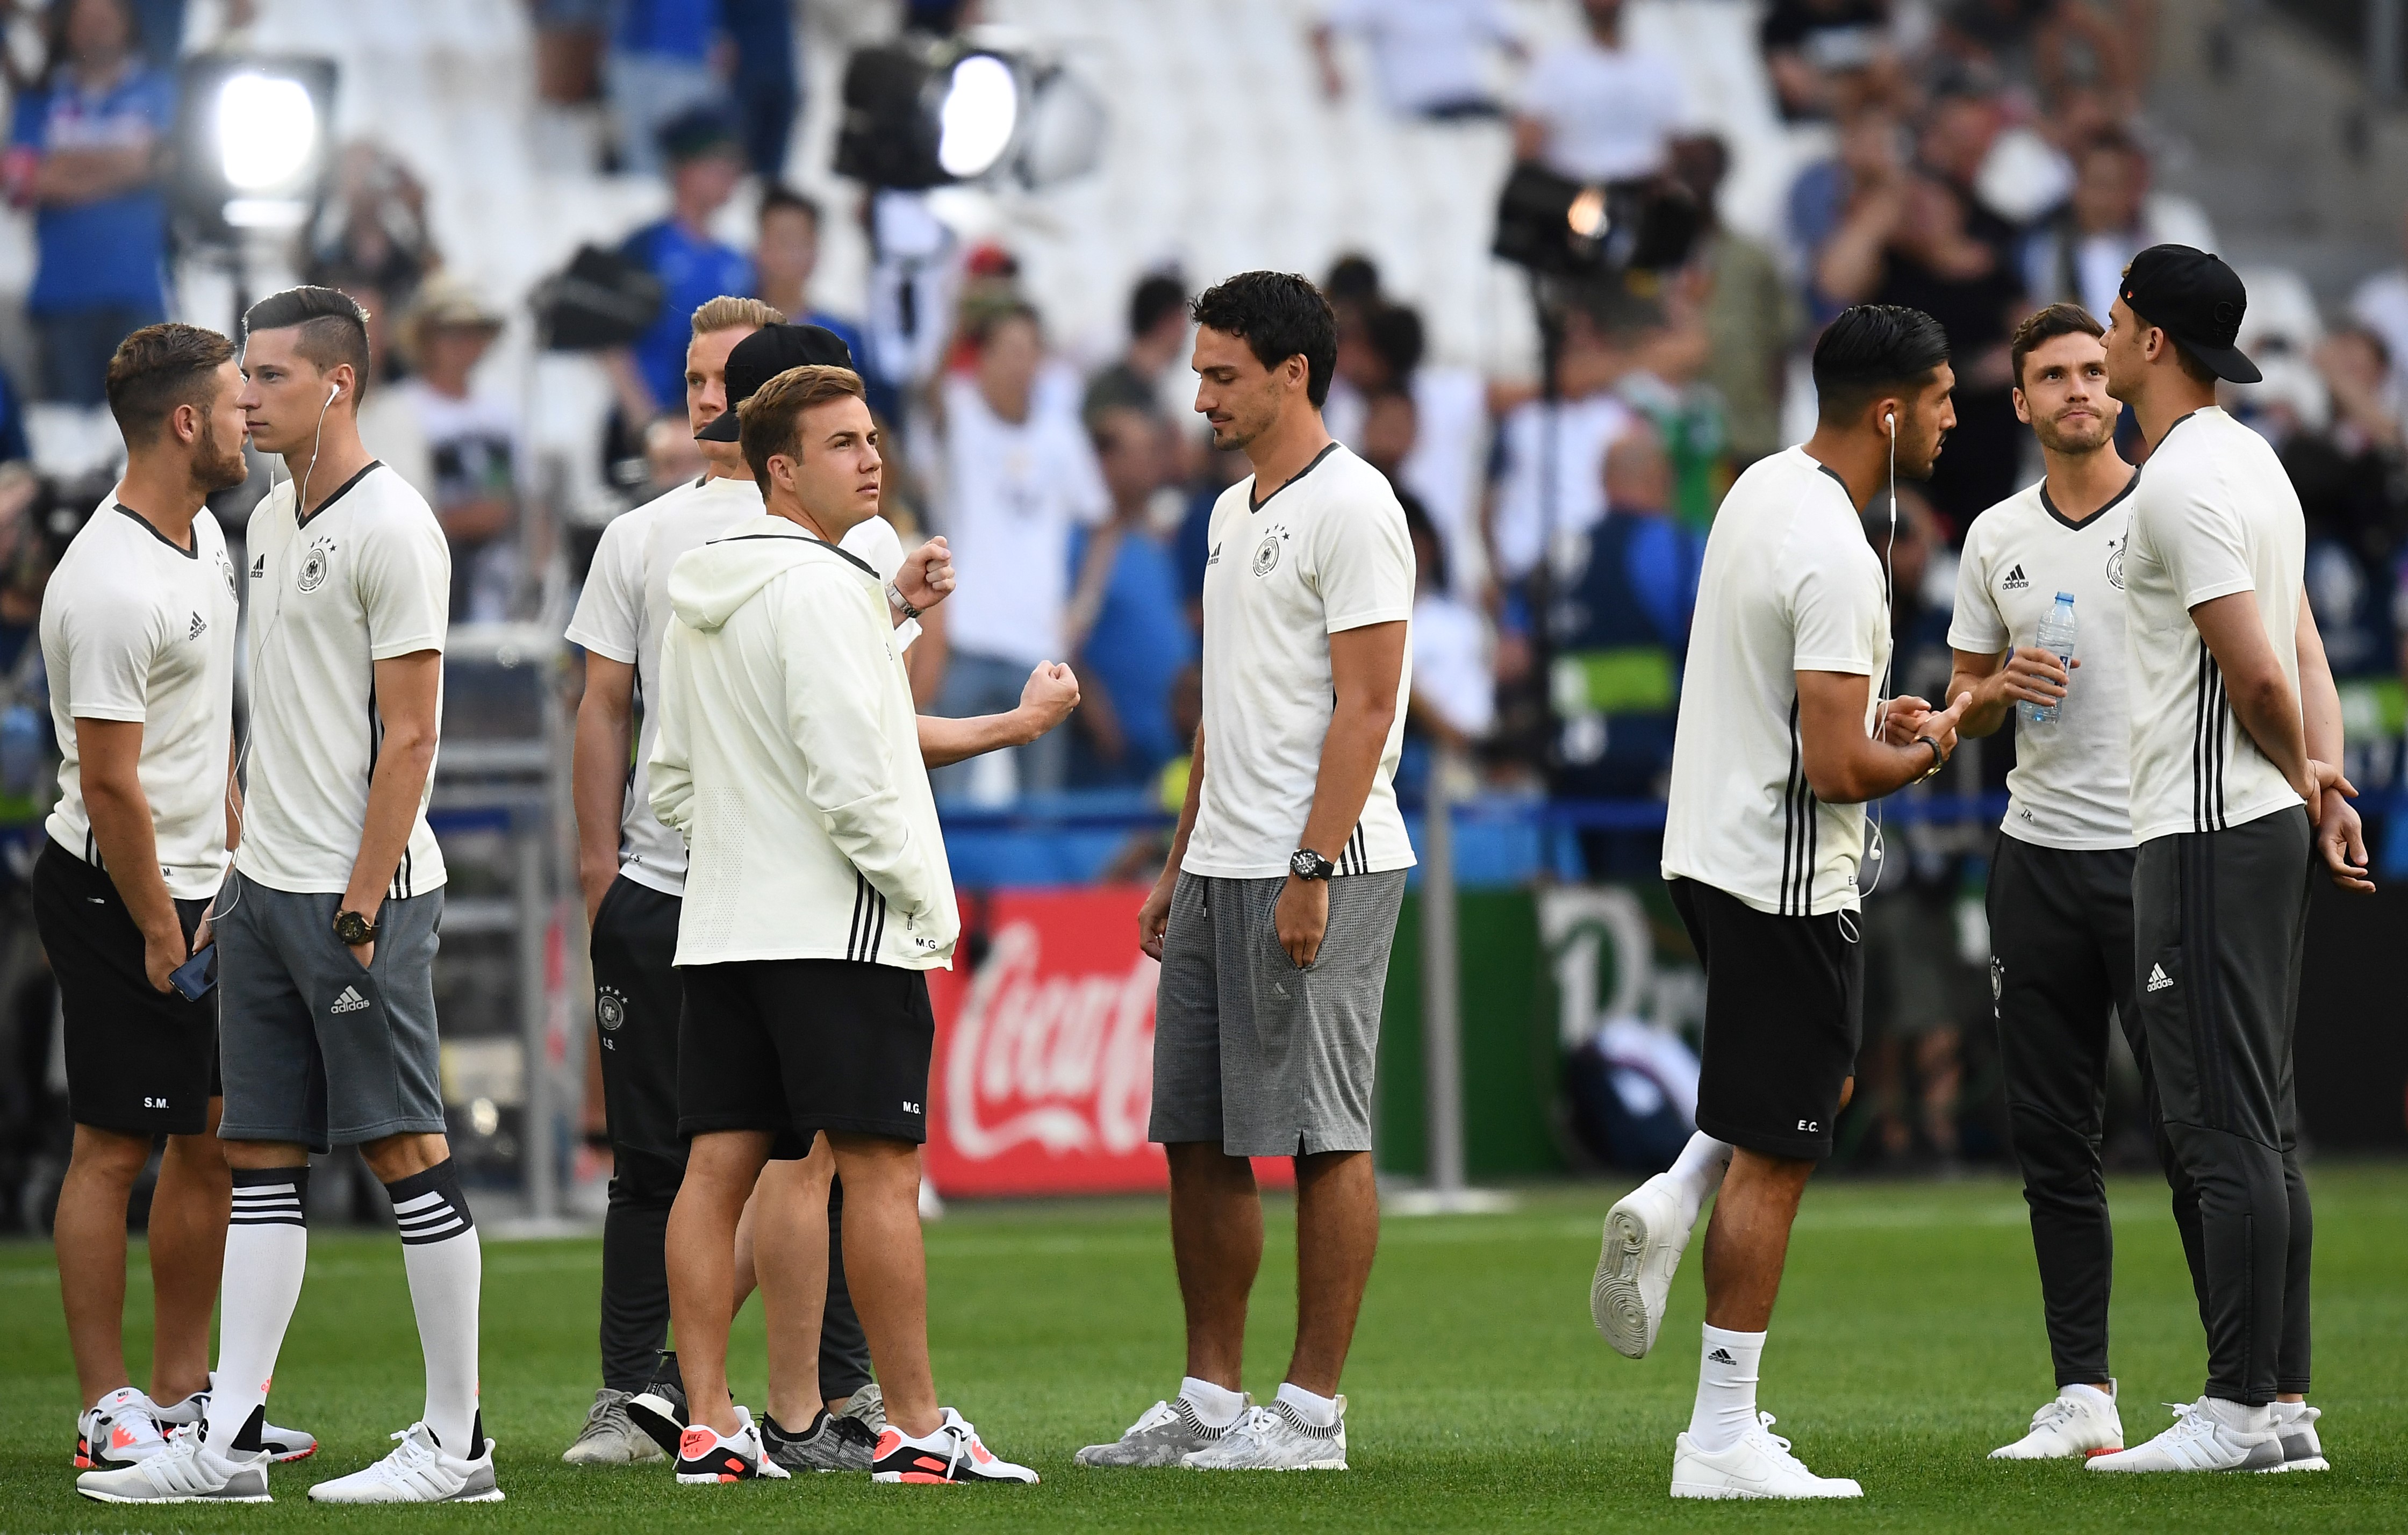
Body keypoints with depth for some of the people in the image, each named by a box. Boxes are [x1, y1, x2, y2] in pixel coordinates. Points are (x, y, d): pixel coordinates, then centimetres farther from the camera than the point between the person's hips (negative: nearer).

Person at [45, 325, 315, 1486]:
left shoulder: (203, 537, 10)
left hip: (195, 885, 10)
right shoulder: (112, 586, -21)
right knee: (114, 1148, -4)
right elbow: (110, 784, -20)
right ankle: (109, 1416, 0)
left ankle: (182, 1394, 19)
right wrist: (159, 932, -15)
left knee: (213, 1140, 12)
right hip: (117, 893, -10)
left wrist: (233, 864, 18)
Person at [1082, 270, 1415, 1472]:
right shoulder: (1235, 513, 18)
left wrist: (1311, 873, -21)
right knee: (1197, 1136, 10)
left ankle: (1312, 1412, -3)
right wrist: (1178, 864, 21)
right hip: (1221, 869, 10)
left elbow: (1366, 705, -17)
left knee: (1320, 1135, -6)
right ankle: (1209, 1401, 16)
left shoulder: (1349, 508, -11)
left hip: (1315, 871, -10)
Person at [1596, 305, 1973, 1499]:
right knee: (1773, 1160, -2)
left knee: (1821, 1078, 28)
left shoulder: (1764, 488, 7)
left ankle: (1672, 1202, 6)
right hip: (1786, 879, -9)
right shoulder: (1836, 558, -23)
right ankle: (1722, 1439, 2)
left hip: (1709, 850, 9)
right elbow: (1837, 770, -25)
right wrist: (1925, 751, -6)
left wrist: (1872, 717, 11)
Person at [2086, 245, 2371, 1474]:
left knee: (2224, 1131, -8)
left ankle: (2240, 1410, -8)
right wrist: (2326, 786, 4)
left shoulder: (2186, 482, -15)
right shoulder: (2250, 461, 17)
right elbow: (2302, 661, 16)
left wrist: (2305, 782, -1)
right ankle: (2284, 1404, 13)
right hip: (2266, 825, 10)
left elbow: (2259, 678, -18)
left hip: (2209, 839, -10)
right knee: (2258, 1130, 11)